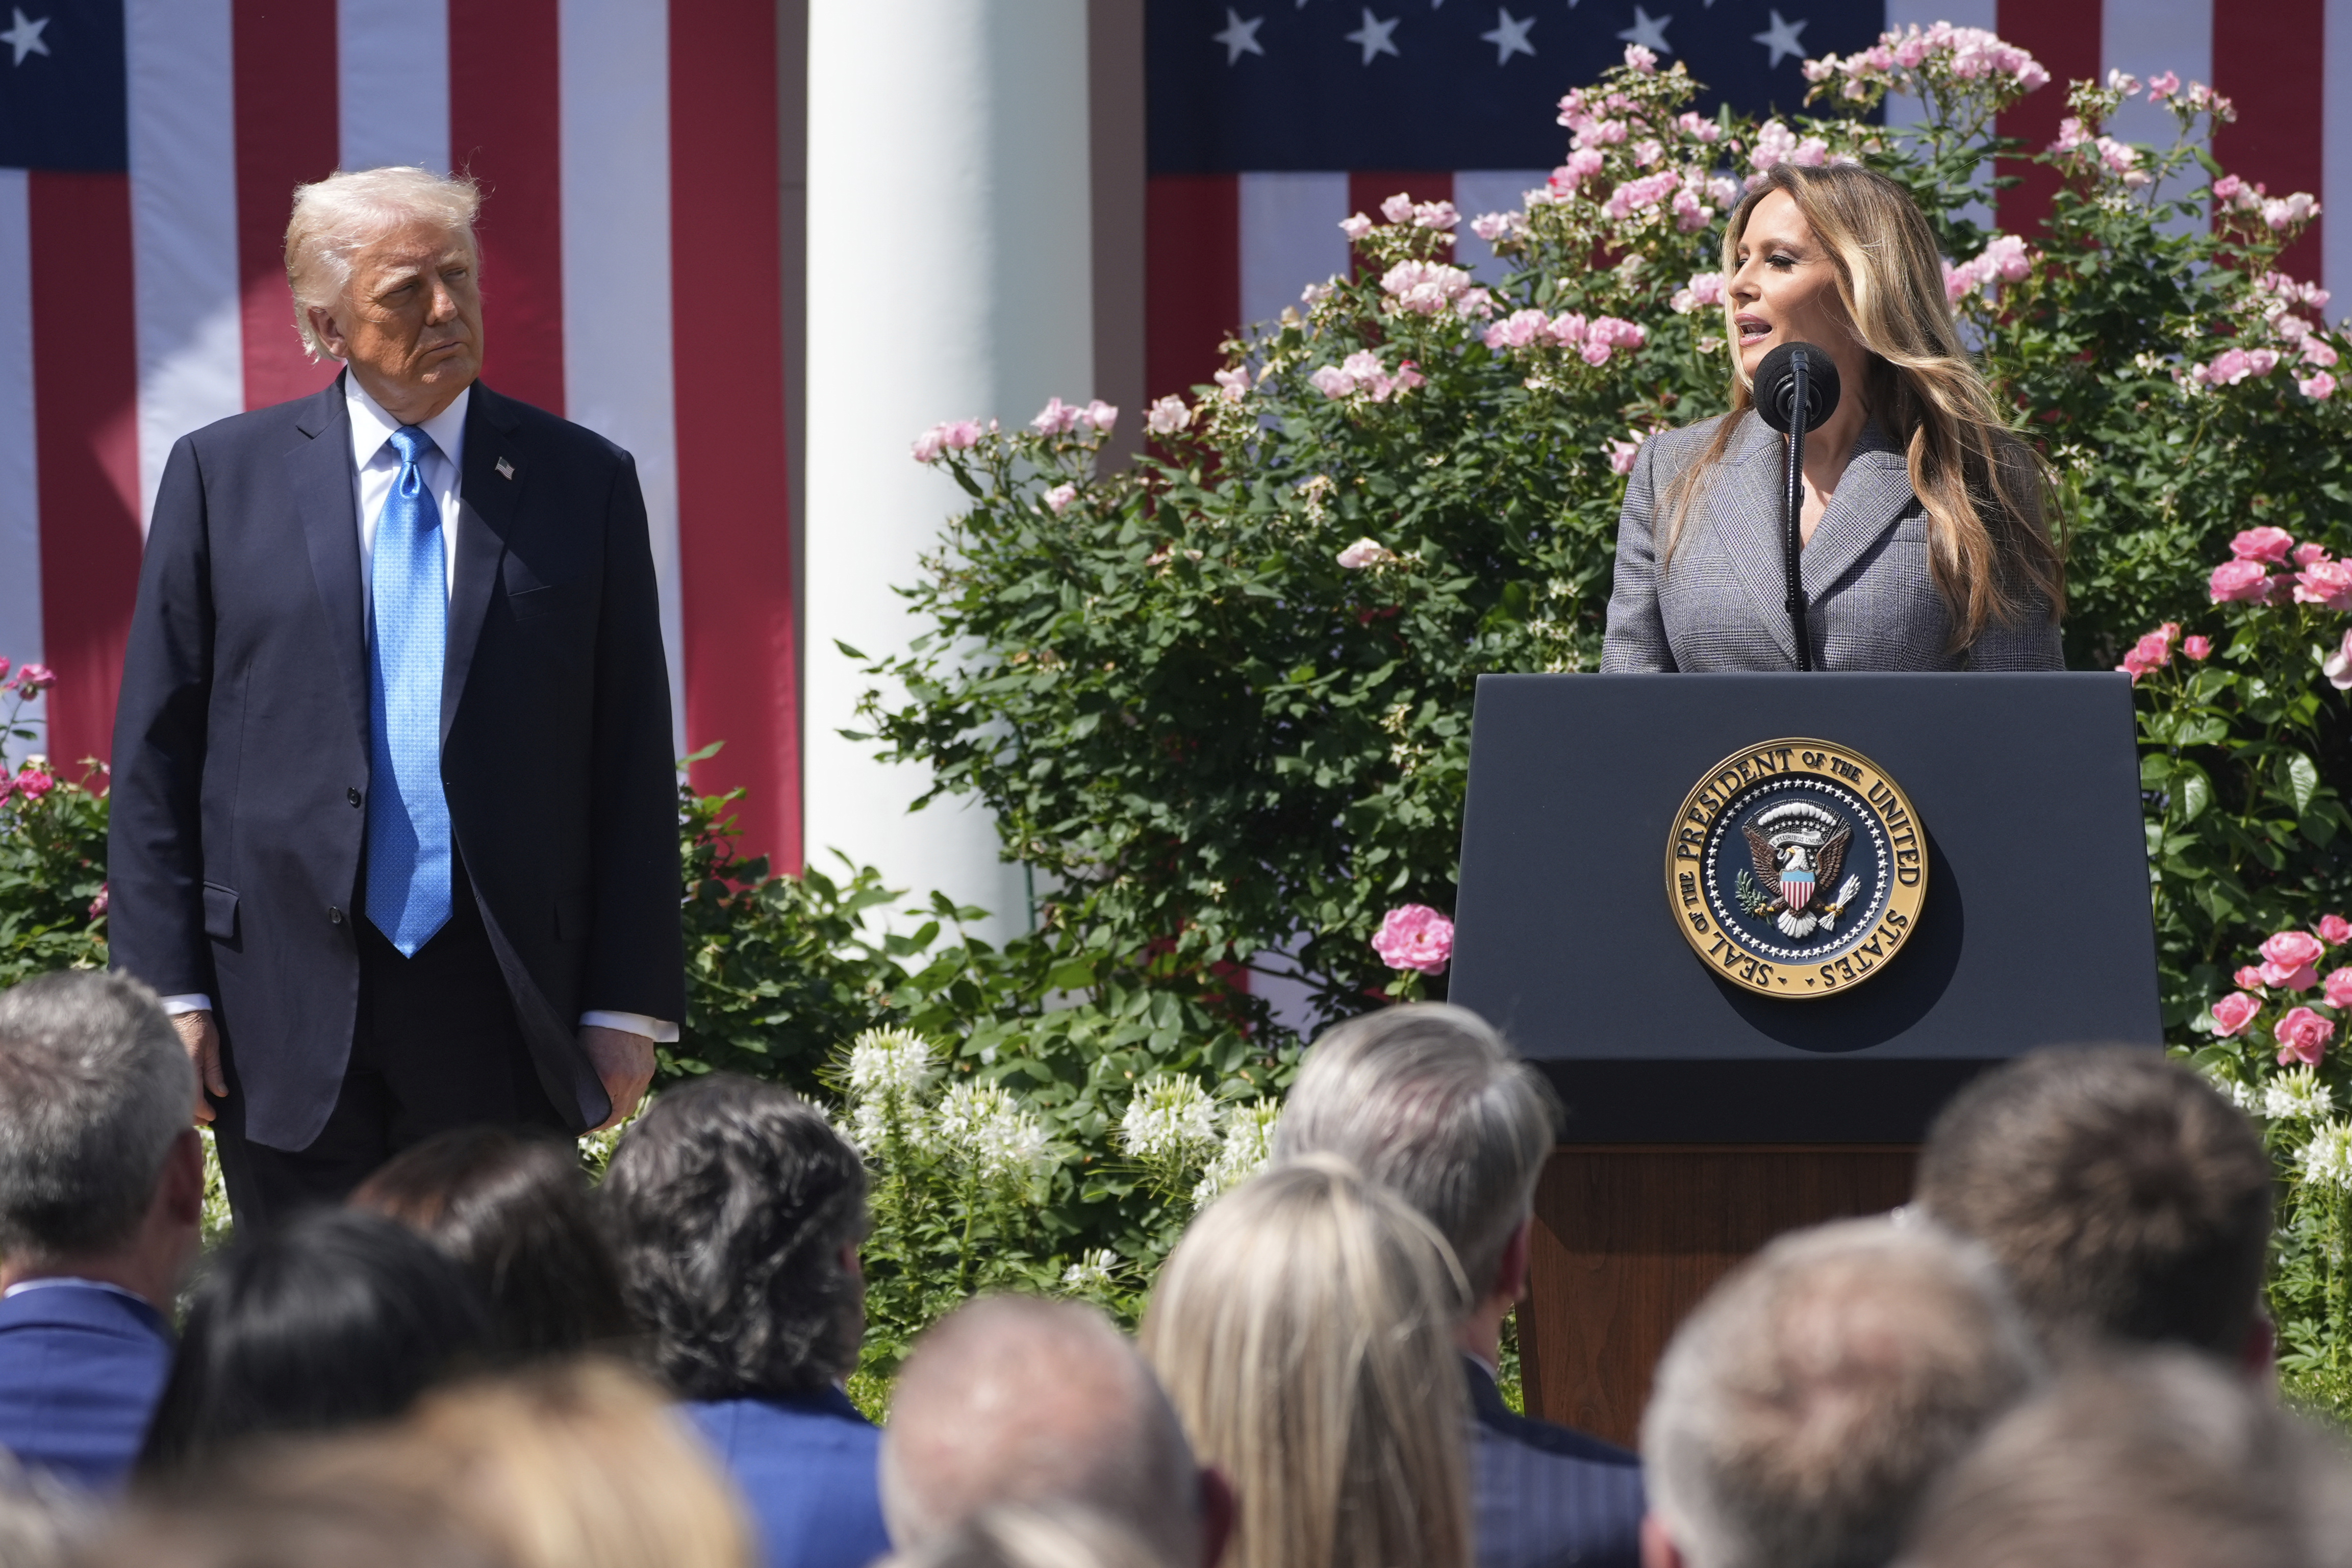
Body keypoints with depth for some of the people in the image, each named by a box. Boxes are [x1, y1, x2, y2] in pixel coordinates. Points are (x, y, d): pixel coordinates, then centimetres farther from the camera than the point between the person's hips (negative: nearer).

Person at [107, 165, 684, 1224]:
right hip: (289, 1003, 0)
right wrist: (167, 987, -3)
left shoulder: (582, 483, 6)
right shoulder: (223, 476, 5)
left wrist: (629, 1004, 0)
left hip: (502, 1016, 0)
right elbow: (155, 752, 5)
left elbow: (631, 763, 6)